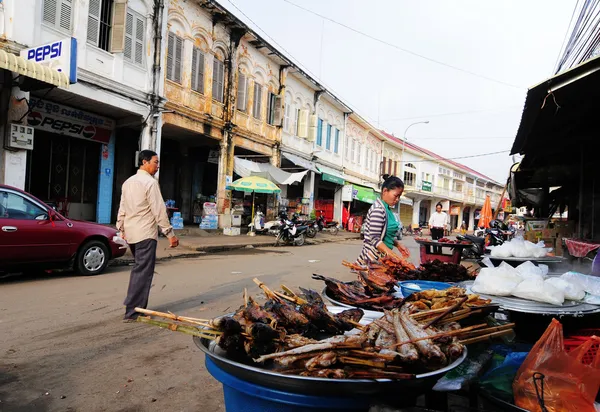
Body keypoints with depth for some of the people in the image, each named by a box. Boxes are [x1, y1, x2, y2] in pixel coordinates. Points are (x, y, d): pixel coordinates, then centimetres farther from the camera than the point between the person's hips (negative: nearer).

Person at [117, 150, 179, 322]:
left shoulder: (128, 182, 14)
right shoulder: (150, 182, -12)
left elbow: (122, 209, 17)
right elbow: (159, 211, -16)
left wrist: (121, 229, 24)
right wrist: (170, 233, -14)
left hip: (130, 233, 9)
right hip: (145, 234, -9)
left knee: (139, 269, 18)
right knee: (143, 272, -5)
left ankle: (138, 307, 23)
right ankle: (132, 312, -5)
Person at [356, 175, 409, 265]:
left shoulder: (387, 209, 12)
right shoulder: (378, 209, -17)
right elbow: (375, 239, -22)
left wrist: (398, 244, 5)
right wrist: (392, 254, -28)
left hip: (381, 258, 9)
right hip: (374, 259, -9)